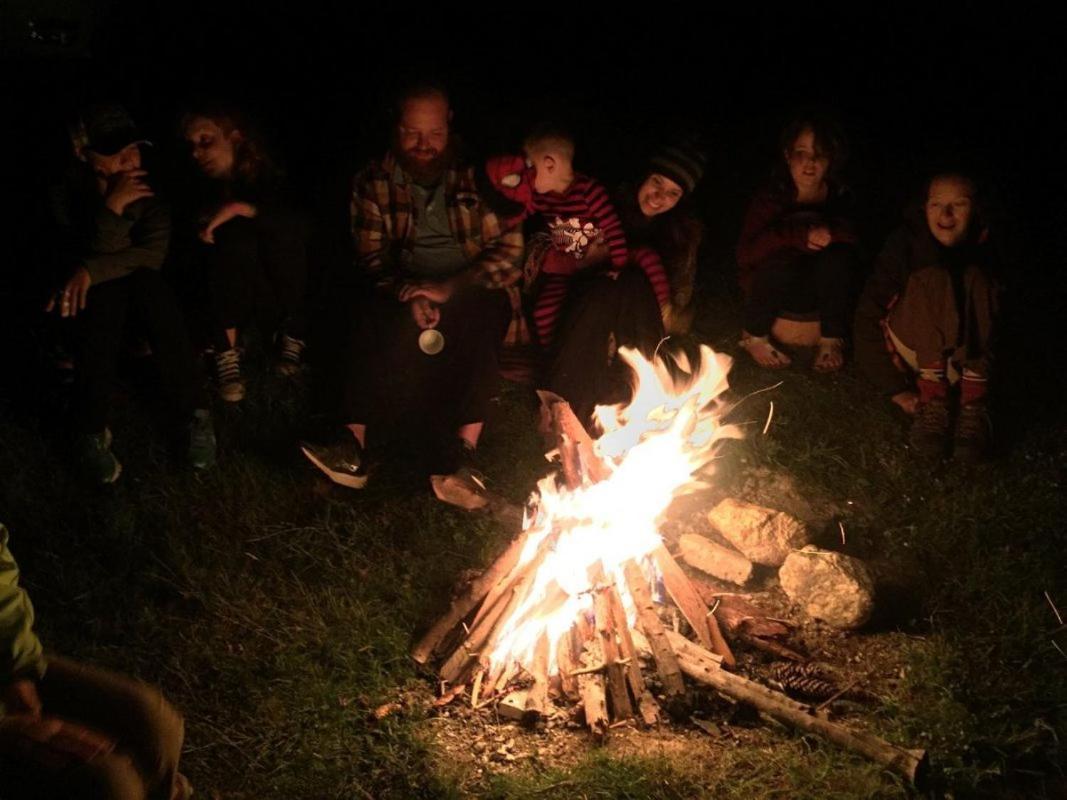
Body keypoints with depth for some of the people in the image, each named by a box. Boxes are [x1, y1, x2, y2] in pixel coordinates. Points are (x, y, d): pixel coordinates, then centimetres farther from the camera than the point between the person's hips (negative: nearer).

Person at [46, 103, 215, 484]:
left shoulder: (150, 184, -15)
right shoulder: (68, 194, -18)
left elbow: (154, 253, -20)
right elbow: (94, 256, -25)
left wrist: (92, 272, -31)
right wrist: (112, 208, -39)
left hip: (141, 286, 1)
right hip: (93, 292, -1)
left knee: (147, 283, -34)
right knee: (105, 296, -36)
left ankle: (195, 414, -28)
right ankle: (91, 432, -30)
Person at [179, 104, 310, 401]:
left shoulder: (270, 180, -7)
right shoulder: (207, 193, 4)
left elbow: (297, 223, -29)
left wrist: (240, 207, -33)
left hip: (287, 297, -1)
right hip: (235, 300, 1)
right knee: (234, 236, -26)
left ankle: (292, 333, -11)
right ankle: (227, 353, -28)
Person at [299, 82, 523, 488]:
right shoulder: (374, 183, 5)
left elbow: (508, 249, -7)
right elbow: (372, 257, 3)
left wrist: (450, 288, -20)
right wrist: (409, 295, -19)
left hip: (471, 291, -2)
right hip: (407, 290, 2)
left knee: (480, 316, -36)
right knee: (375, 314, -31)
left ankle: (464, 446, -45)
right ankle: (355, 442, -41)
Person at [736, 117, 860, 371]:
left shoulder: (840, 198, -8)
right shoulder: (770, 199, -13)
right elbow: (746, 254, -24)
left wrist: (830, 232, -38)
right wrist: (798, 235, -37)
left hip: (824, 291, 1)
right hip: (779, 291, -1)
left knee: (837, 255, -29)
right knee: (781, 260, -34)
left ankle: (832, 340, -16)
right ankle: (754, 336, -9)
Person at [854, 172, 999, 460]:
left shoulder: (983, 247, -5)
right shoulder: (904, 244, -9)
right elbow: (870, 315, -11)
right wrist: (895, 388, -16)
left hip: (967, 356, 1)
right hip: (911, 348, -1)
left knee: (975, 280, -26)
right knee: (933, 280, -28)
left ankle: (972, 405, -31)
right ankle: (933, 401, -32)